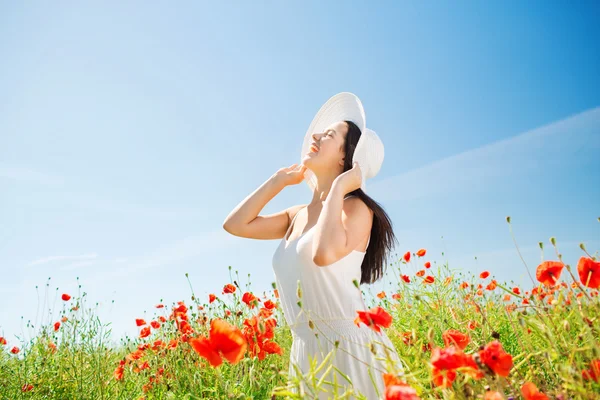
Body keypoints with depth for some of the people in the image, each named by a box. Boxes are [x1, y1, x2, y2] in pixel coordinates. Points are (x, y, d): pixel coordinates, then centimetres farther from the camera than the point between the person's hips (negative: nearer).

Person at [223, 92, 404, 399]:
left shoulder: (355, 208, -12)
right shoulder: (298, 216, 9)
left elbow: (324, 254, -31)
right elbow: (235, 224, 5)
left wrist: (338, 188, -18)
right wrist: (281, 178, 8)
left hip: (352, 350, -7)